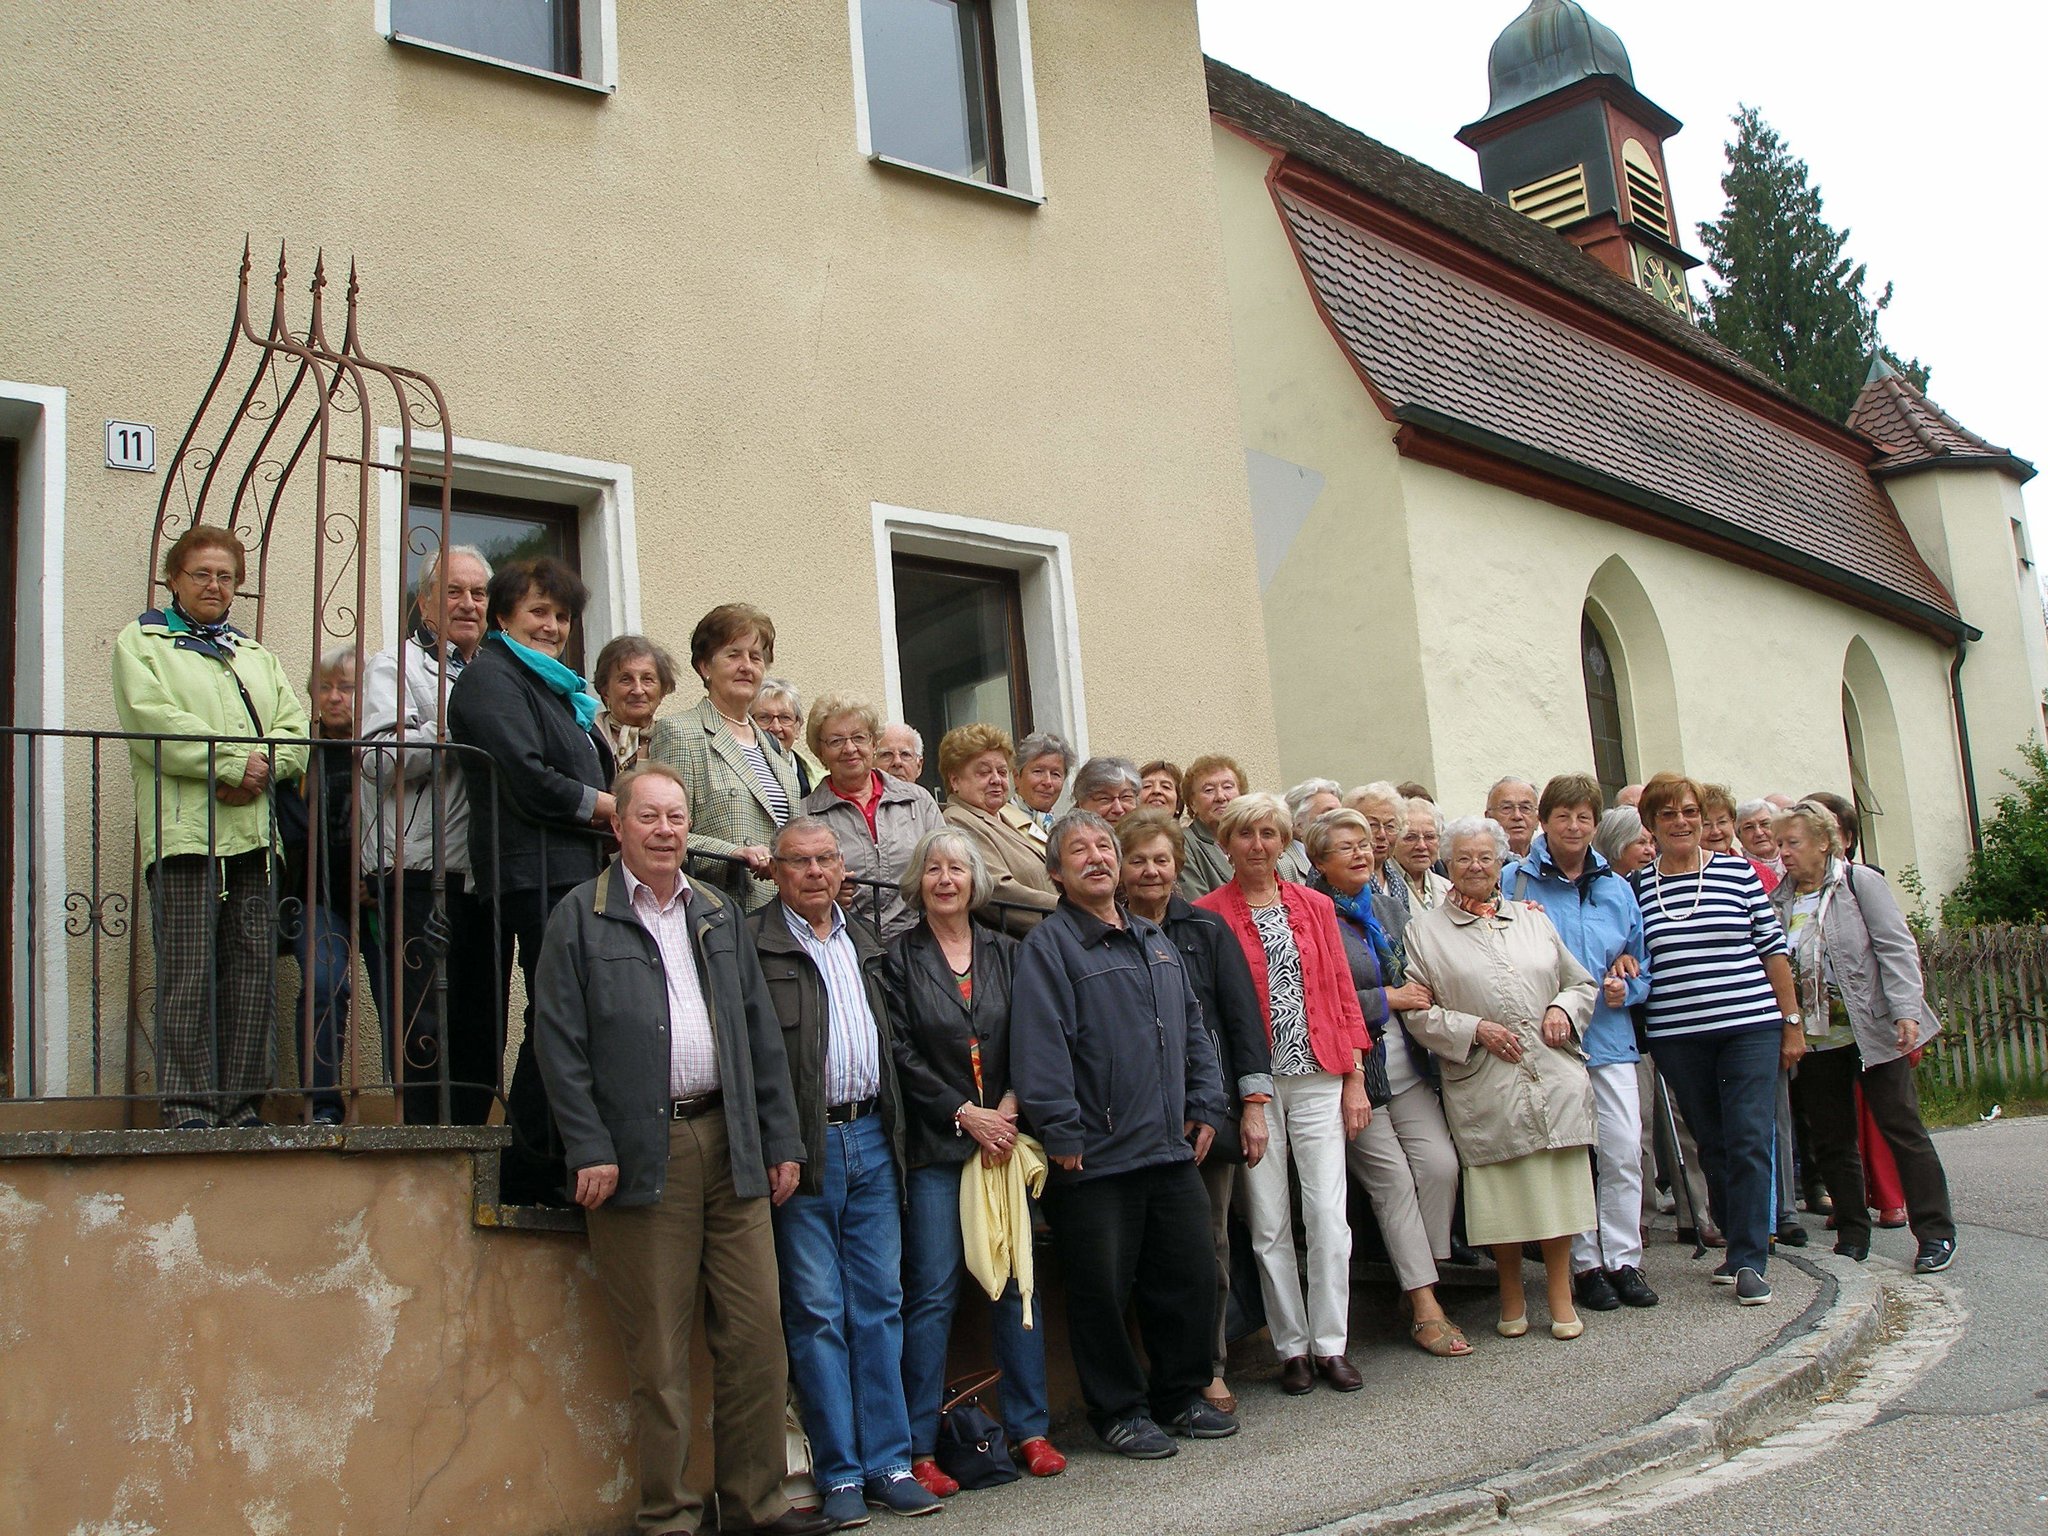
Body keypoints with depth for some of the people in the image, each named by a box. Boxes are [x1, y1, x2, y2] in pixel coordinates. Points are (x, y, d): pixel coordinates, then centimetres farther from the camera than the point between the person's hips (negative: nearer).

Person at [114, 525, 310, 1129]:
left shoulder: (258, 656, 27)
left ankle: (242, 1103, 7)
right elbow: (152, 722, -6)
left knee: (254, 971, 1)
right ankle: (189, 1107, -4)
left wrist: (258, 771, -8)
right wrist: (233, 762, -11)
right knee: (188, 975, -8)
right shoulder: (140, 644, 12)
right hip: (184, 832, -5)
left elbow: (294, 728, 13)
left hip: (252, 835, 5)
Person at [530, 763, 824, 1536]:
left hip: (730, 1145, 5)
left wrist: (781, 1140, 10)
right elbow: (559, 1041, -5)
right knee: (659, 1349, 2)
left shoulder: (720, 914, 16)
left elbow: (762, 1032, 16)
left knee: (756, 1333, 5)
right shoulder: (581, 916, 2)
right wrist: (589, 1149, -12)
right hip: (643, 1153, -4)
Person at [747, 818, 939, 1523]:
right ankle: (839, 1474, 8)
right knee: (818, 1312, -1)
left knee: (880, 1304, 7)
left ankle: (888, 1462, 15)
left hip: (871, 1138, 6)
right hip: (803, 1146, -5)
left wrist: (894, 1128, 13)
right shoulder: (751, 944, -4)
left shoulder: (866, 943, 17)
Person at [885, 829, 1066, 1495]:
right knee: (933, 1292, -3)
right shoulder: (898, 956, 1)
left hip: (1003, 1135, 3)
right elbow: (900, 1054, -5)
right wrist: (967, 1115, -10)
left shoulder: (1005, 953, 11)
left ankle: (1029, 1429, 16)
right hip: (934, 1145, -3)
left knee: (1018, 1282, 5)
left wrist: (1008, 1108, -9)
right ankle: (921, 1449, 4)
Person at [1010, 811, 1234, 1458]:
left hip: (1171, 1150, 7)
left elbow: (1192, 1029, 21)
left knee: (1189, 1277, 12)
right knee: (1103, 1290, 2)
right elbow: (1040, 1046, -15)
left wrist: (1203, 1107, 12)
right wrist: (1061, 1134, -18)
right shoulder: (1047, 945, -7)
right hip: (1096, 1158, -6)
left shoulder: (1155, 941, 16)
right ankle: (1119, 1410, 18)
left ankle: (1181, 1394, 28)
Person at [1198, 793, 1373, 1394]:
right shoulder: (1208, 914, 0)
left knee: (1329, 1214, -1)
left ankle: (1331, 1345, 11)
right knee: (1269, 1223, 3)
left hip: (1318, 1079, 2)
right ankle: (1292, 1348, 15)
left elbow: (1341, 992, 10)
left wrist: (1355, 1077, 5)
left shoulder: (1315, 907, 10)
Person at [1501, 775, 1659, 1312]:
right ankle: (1585, 1264, 12)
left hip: (1610, 1038, 3)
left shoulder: (1616, 888, 13)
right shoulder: (1515, 881, 0)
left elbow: (1641, 967, 16)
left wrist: (1626, 989, -4)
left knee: (1624, 1153, -1)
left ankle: (1623, 1260, 10)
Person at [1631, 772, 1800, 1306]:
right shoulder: (1637, 885, 6)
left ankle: (1749, 1261, 0)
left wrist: (1792, 1021, 4)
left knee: (1750, 1142, -6)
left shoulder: (1737, 871, 2)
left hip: (1750, 1027, -2)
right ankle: (1740, 1244, 23)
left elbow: (1773, 947, 5)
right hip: (1677, 1037, 2)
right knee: (1712, 1146, 10)